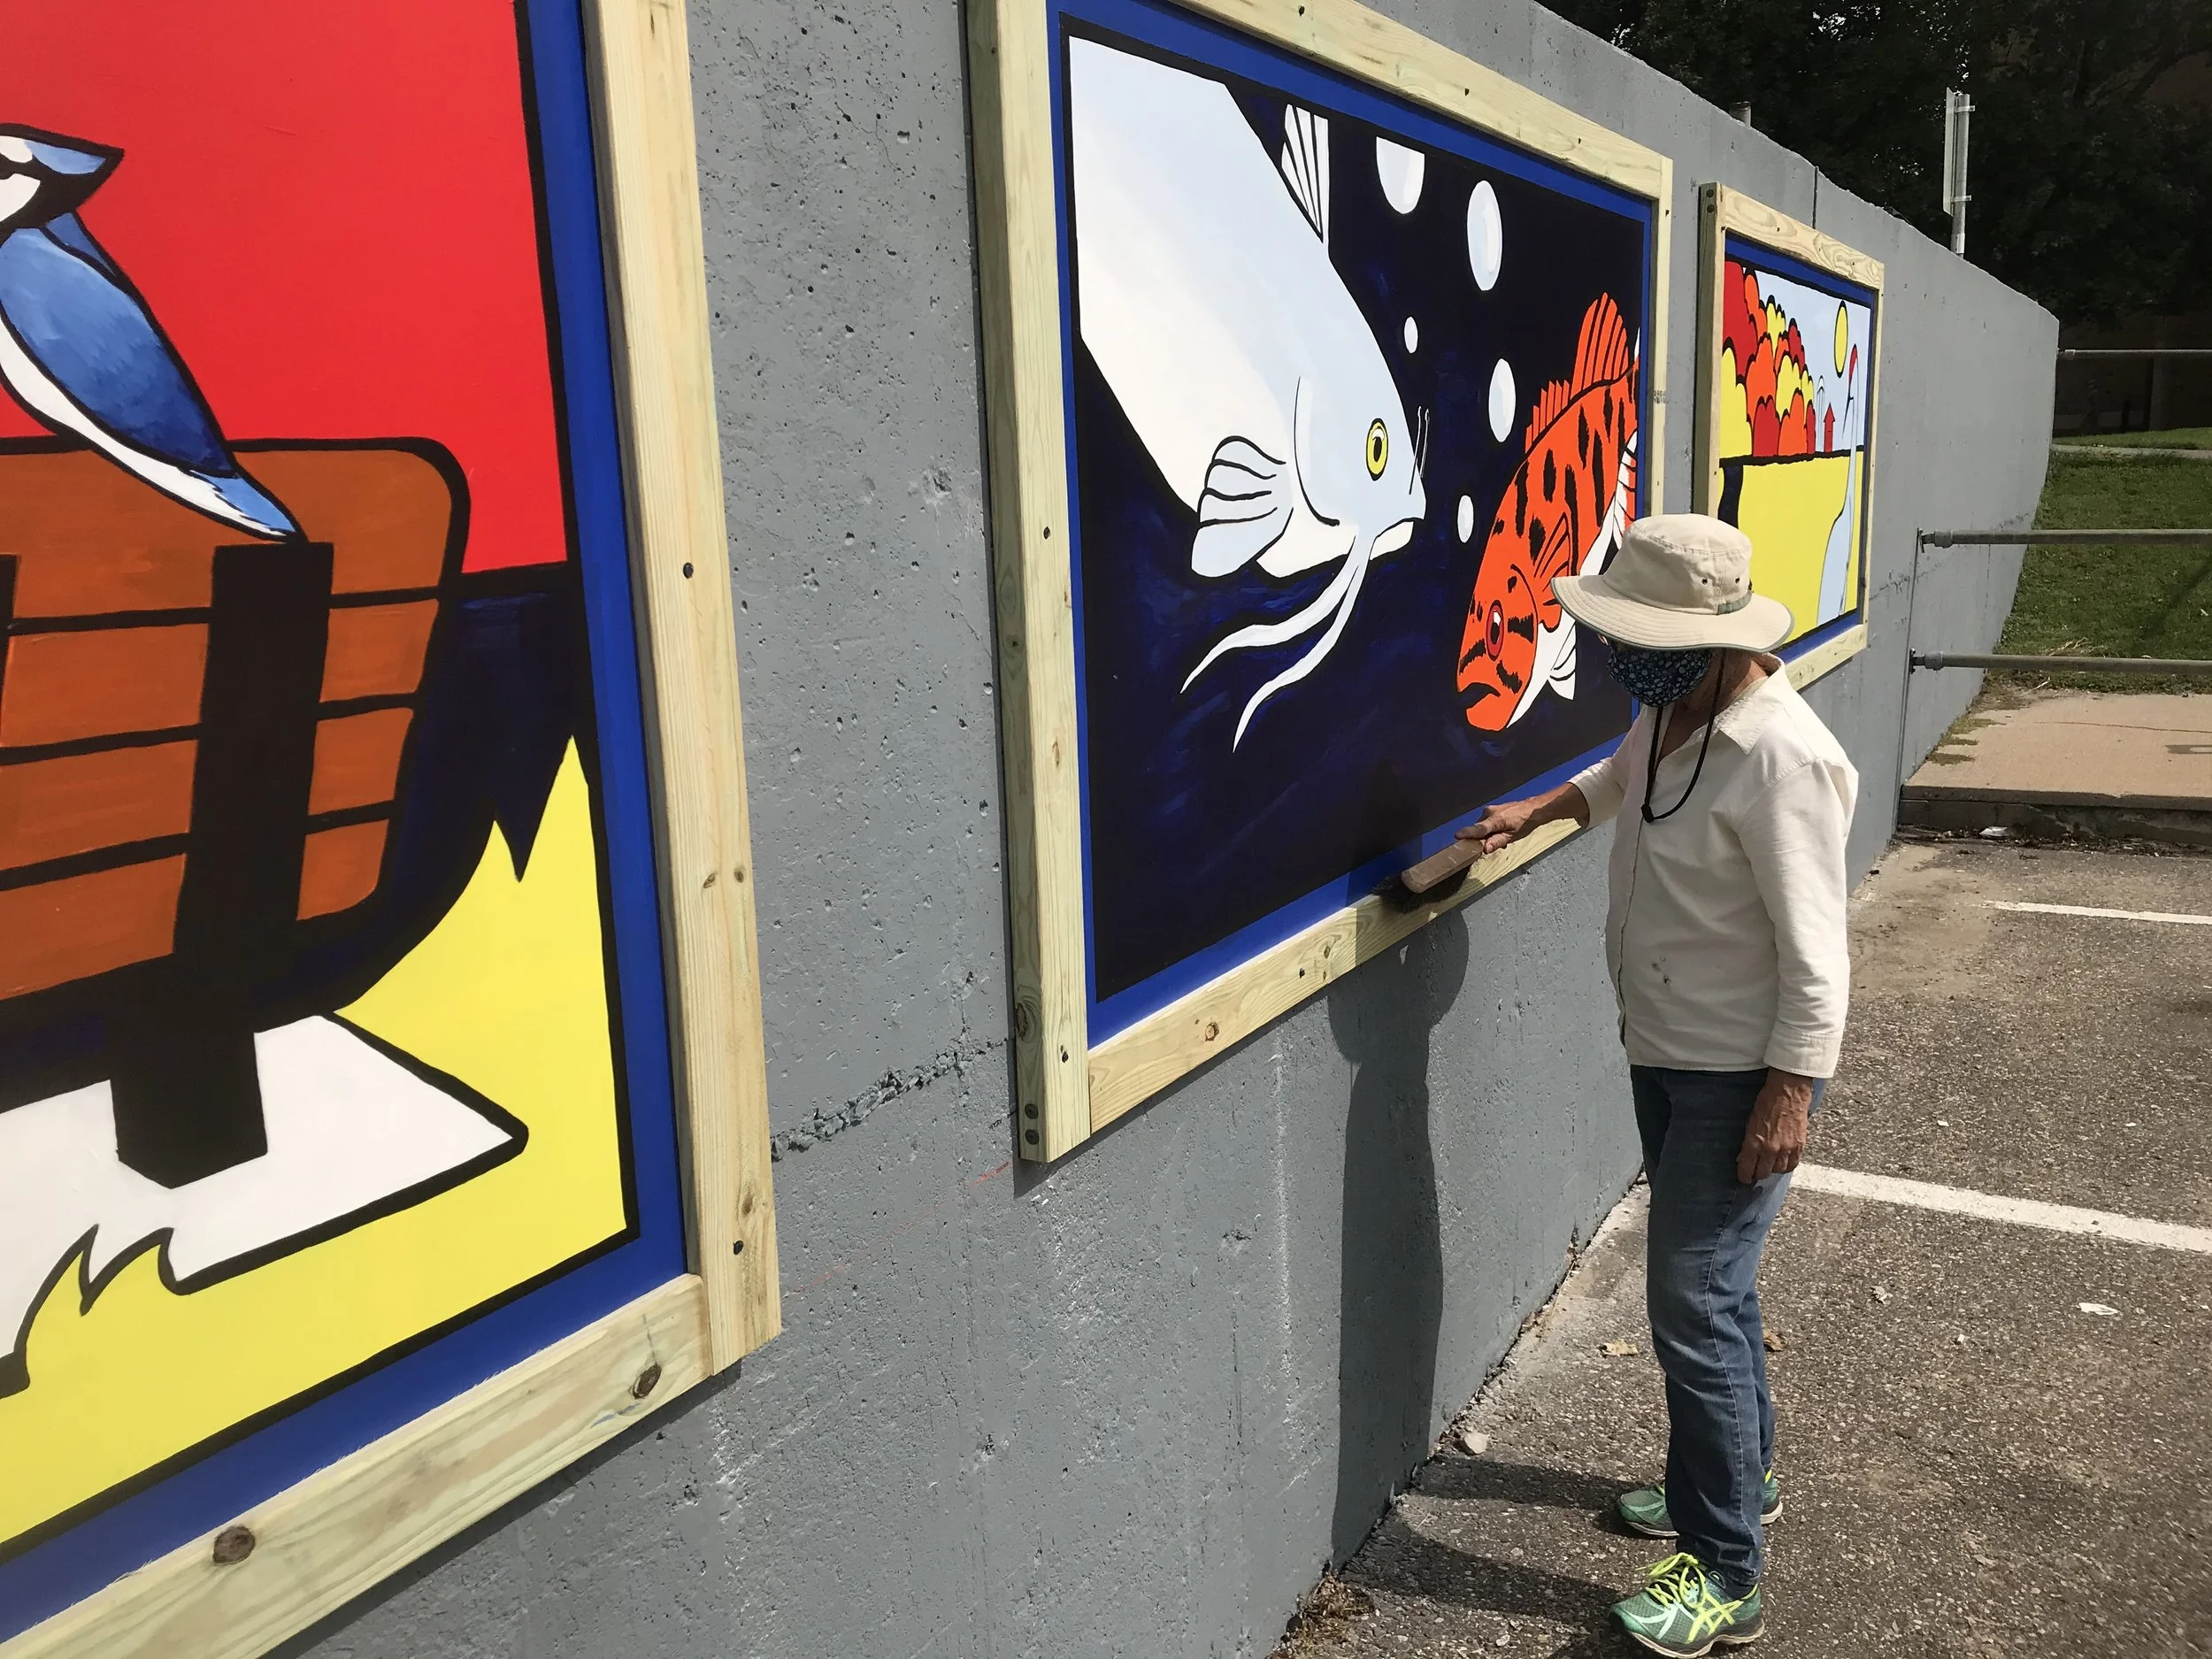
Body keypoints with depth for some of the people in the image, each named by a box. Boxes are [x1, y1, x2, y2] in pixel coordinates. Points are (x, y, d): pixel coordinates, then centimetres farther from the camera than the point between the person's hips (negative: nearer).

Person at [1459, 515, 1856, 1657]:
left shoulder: (1778, 757, -27)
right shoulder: (1670, 710, 0)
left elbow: (1813, 951, -23)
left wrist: (1790, 1092, -21)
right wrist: (1538, 809, 12)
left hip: (1738, 1074, -9)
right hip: (1663, 1051, 9)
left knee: (1695, 1306, -4)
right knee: (1706, 1283, 21)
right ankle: (1737, 1478, 41)